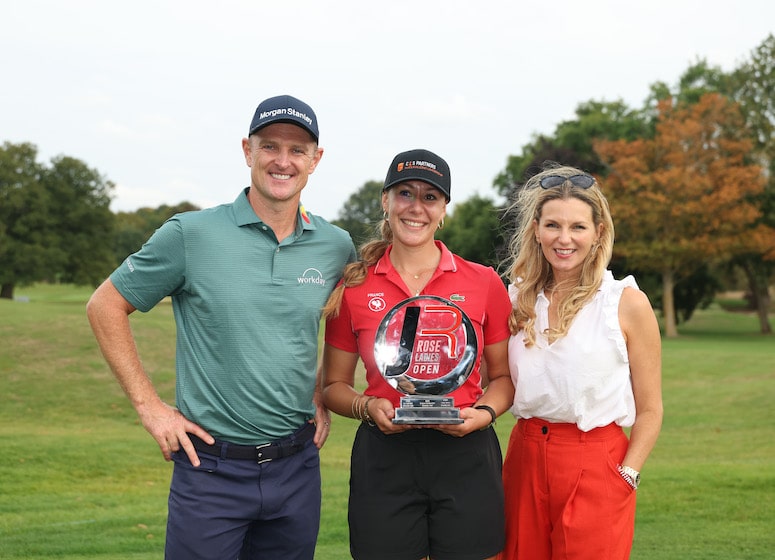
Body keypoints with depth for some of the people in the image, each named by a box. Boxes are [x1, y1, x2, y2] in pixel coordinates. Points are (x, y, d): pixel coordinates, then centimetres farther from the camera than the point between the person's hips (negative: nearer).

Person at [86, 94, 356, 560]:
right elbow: (106, 307, -1)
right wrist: (149, 405, -5)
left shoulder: (337, 247, 3)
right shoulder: (191, 234, -8)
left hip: (297, 466, 4)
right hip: (212, 465, -3)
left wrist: (324, 398, 11)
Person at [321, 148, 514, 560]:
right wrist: (368, 407, -10)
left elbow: (503, 377, 11)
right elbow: (334, 386, 10)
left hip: (466, 454, 0)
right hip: (384, 459, 0)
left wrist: (484, 413, -8)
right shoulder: (354, 287, 2)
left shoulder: (484, 283, 2)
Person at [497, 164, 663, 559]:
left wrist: (624, 479, -11)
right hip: (524, 461, 4)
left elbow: (649, 411, -3)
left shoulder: (627, 302, -6)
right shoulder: (517, 299, 5)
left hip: (596, 467, -3)